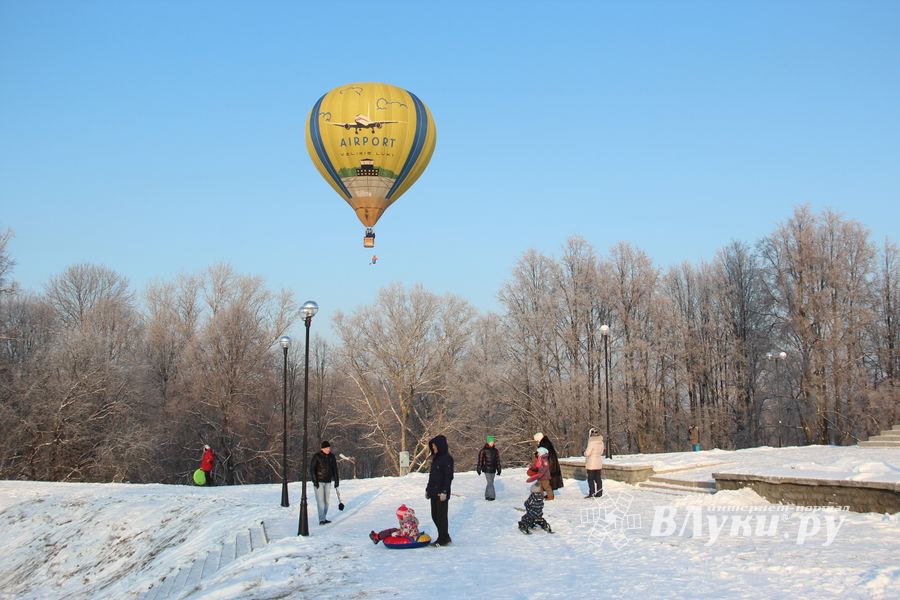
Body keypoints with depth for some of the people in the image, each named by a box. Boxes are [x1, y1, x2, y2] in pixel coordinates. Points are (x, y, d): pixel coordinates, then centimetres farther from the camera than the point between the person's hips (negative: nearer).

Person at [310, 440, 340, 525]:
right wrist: (315, 481, -15)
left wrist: (336, 480, 8)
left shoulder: (331, 457, 6)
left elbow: (335, 469, 12)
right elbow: (311, 469, -9)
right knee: (320, 501, -10)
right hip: (319, 481, -5)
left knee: (326, 500, 6)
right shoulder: (316, 456, -8)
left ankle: (324, 518, 13)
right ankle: (321, 520, -12)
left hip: (328, 482, 5)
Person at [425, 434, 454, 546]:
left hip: (441, 493, -9)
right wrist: (428, 489, 20)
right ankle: (445, 537, 22)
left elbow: (448, 476, -16)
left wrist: (444, 491, -20)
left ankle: (443, 539, 5)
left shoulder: (447, 459, -11)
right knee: (435, 516, 12)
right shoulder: (435, 458, 15)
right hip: (434, 492, 9)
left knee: (441, 516, -3)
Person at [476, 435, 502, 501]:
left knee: (490, 483, 10)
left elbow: (497, 461, 14)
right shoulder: (483, 450, -6)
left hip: (493, 470, 5)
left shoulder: (495, 451, 8)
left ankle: (487, 496, 19)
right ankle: (492, 496, -9)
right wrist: (479, 469, -5)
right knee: (490, 483, -10)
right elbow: (480, 460, -4)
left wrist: (498, 469, 13)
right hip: (486, 469, -5)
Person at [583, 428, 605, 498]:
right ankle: (599, 493, 14)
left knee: (590, 479, 1)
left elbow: (587, 453, -17)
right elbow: (601, 452, 12)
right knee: (598, 478, 12)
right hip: (599, 463, 7)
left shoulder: (591, 442, -18)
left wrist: (585, 452, 4)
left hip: (591, 464, -7)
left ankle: (592, 493, 0)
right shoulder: (601, 442, 3)